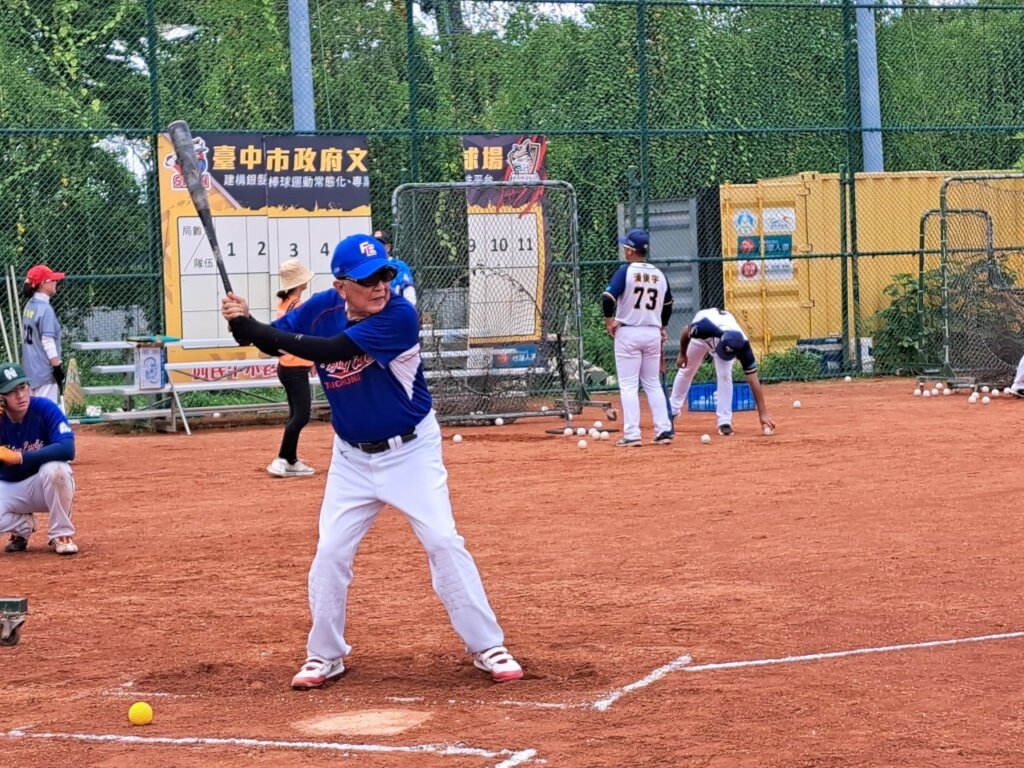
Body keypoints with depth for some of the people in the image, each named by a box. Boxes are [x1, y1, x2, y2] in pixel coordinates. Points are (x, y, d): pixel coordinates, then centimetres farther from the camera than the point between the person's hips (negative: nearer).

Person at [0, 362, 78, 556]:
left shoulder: (45, 409, -18)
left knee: (54, 467, -37)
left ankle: (62, 534, -16)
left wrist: (19, 457, -33)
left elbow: (67, 449, -31)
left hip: (46, 485, -2)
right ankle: (23, 526, 9)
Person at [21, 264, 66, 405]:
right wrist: (58, 367, -14)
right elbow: (48, 343, -18)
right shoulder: (45, 309, -16)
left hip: (31, 370, 9)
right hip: (45, 371, -9)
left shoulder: (29, 306, 10)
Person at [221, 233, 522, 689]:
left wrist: (253, 328, -35)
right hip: (352, 457, 4)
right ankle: (325, 655, 17)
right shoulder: (322, 309, -9)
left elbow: (331, 350, -34)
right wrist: (242, 323, -24)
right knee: (330, 552, 1)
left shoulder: (399, 317, -26)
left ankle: (486, 647, 3)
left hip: (411, 450, -4)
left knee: (443, 542, -8)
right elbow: (274, 340, 0)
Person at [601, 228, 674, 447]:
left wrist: (609, 321, -6)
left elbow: (608, 298, -20)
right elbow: (667, 305, 17)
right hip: (653, 334, 5)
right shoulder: (659, 274, 6)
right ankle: (664, 430, 7)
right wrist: (663, 327, 28)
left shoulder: (626, 271, -11)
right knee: (653, 384, 14)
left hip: (628, 333, -5)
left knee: (628, 386, -1)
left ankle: (632, 435, -6)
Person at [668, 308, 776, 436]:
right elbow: (685, 332, -21)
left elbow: (753, 380, -39)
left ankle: (724, 421, -12)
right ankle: (672, 409, 37)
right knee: (686, 370, 13)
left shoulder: (743, 345, -42)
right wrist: (682, 354, -5)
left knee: (725, 375, -21)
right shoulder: (704, 327, -47)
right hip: (701, 335, 0)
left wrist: (763, 414, -42)